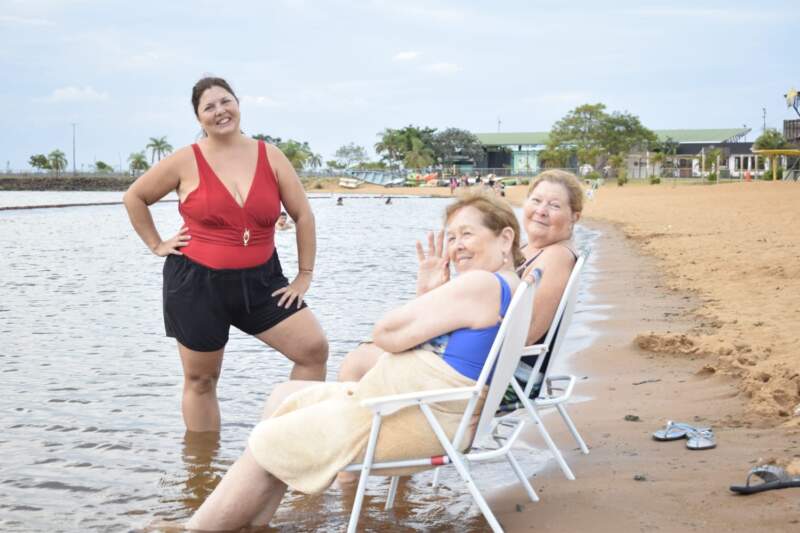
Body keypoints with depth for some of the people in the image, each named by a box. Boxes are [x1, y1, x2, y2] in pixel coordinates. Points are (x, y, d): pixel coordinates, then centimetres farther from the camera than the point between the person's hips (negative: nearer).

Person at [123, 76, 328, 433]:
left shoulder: (270, 156, 0)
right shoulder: (186, 161, -4)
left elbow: (303, 215, 3)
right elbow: (134, 197, 8)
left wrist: (305, 275, 1)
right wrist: (156, 245, 4)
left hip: (261, 280, 2)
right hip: (197, 283, -2)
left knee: (314, 349, -11)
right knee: (200, 380, 8)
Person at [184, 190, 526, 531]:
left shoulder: (482, 284, -20)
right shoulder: (500, 287, 14)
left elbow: (387, 334, -18)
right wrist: (426, 293, 1)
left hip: (411, 420, -12)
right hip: (417, 406, 12)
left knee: (266, 443, -1)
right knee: (285, 397, 17)